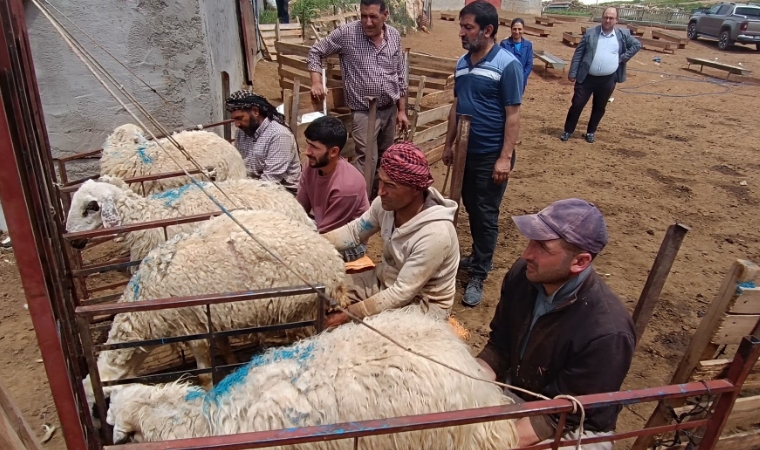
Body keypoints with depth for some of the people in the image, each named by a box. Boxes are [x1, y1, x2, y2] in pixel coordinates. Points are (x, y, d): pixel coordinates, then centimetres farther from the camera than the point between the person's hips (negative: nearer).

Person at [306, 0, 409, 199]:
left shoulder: (394, 36, 1)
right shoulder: (347, 33, -12)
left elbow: (399, 76, 9)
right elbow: (316, 52, -1)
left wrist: (402, 110, 9)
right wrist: (316, 82, -15)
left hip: (390, 109, 5)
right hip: (364, 112, -5)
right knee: (367, 161, -11)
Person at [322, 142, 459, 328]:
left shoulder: (434, 234, -35)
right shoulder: (387, 203, -15)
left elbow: (403, 292, -30)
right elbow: (354, 231, 1)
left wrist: (350, 314, -28)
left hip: (422, 302, -6)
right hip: (387, 280, 7)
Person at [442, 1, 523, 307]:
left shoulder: (507, 64, -13)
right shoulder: (462, 63, 7)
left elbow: (513, 115, -15)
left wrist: (505, 157, -19)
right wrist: (448, 144, 14)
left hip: (491, 156, -6)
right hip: (467, 152, 7)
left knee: (486, 216, 2)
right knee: (471, 210, 16)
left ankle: (478, 276, 13)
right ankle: (479, 258, 34)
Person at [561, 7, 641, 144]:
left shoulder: (623, 35, 2)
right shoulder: (590, 33, -2)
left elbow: (637, 45, 14)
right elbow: (578, 53, -2)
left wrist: (624, 57, 0)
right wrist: (572, 73, -7)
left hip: (608, 80, 2)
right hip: (587, 78, -2)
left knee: (599, 108, 12)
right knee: (577, 105, 2)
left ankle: (590, 132, 28)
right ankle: (568, 131, 18)